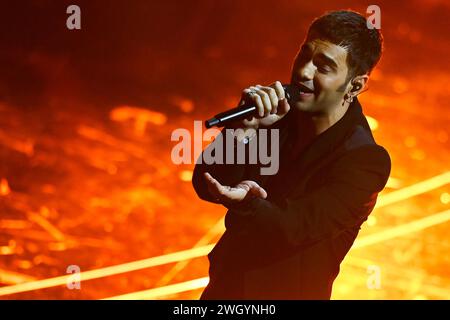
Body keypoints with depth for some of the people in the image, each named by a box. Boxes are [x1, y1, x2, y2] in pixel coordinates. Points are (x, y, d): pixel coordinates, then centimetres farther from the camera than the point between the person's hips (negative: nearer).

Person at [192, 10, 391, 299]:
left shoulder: (366, 160, -20)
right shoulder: (278, 115, -7)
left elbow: (293, 229, -26)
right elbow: (206, 188, -11)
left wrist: (244, 201, -45)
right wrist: (244, 129, -26)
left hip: (287, 292, -5)